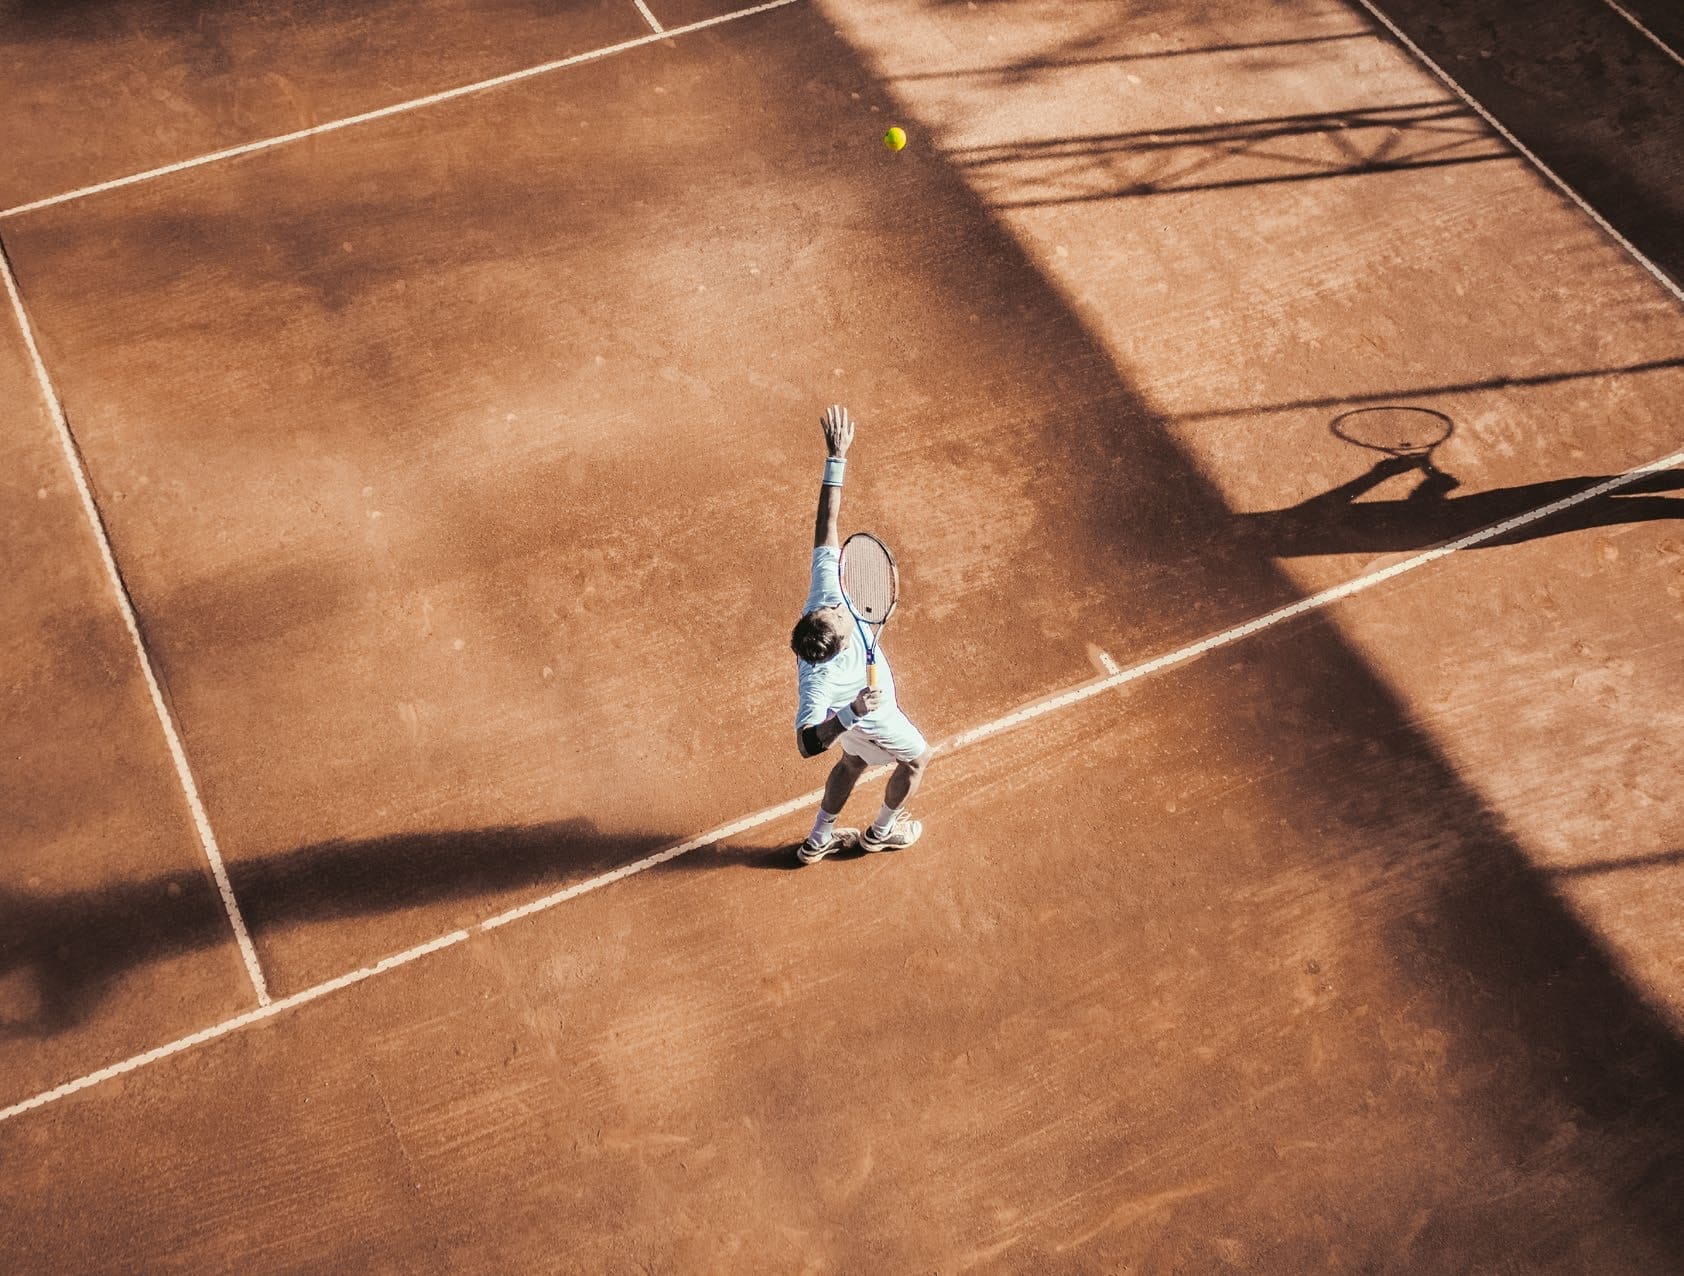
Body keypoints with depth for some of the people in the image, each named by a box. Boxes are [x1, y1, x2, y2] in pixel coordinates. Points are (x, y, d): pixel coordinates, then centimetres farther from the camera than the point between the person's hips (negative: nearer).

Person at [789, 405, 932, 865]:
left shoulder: (825, 596, -40)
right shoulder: (818, 680, -51)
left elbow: (827, 526, -38)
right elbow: (807, 743, -55)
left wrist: (837, 457, -41)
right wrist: (851, 714, -68)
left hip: (858, 705, 6)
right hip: (871, 718, -6)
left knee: (853, 762, 31)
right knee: (916, 759, 23)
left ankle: (818, 839, 51)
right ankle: (881, 832, 49)